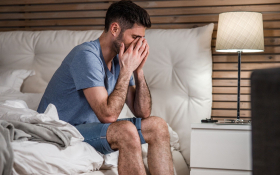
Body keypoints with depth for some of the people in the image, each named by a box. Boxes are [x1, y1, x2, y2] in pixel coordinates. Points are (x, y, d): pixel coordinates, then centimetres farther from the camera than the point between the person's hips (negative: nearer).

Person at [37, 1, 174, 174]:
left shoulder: (119, 59, 5)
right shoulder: (87, 55, -22)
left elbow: (143, 113, 4)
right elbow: (108, 115, -28)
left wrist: (138, 70, -8)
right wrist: (126, 70, -21)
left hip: (92, 127, 9)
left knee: (157, 125, -2)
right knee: (126, 131, -31)